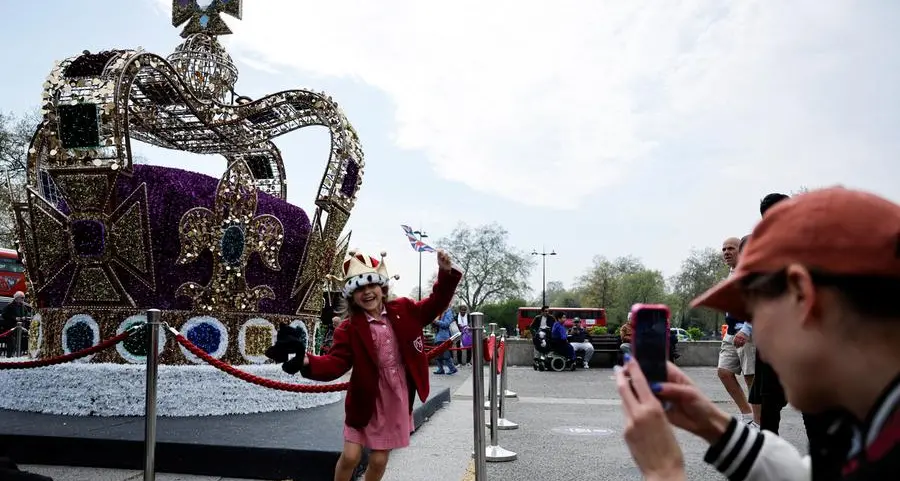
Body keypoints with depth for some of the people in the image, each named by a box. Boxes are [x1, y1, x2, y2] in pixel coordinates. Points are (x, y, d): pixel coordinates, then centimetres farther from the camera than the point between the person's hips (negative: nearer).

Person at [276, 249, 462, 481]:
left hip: (397, 400, 2)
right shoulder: (349, 329, -11)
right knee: (350, 456, -1)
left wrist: (446, 273, -6)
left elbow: (434, 305, 7)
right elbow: (335, 364, -19)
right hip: (366, 402, -2)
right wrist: (307, 362, -38)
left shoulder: (404, 310, -3)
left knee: (379, 460, 10)